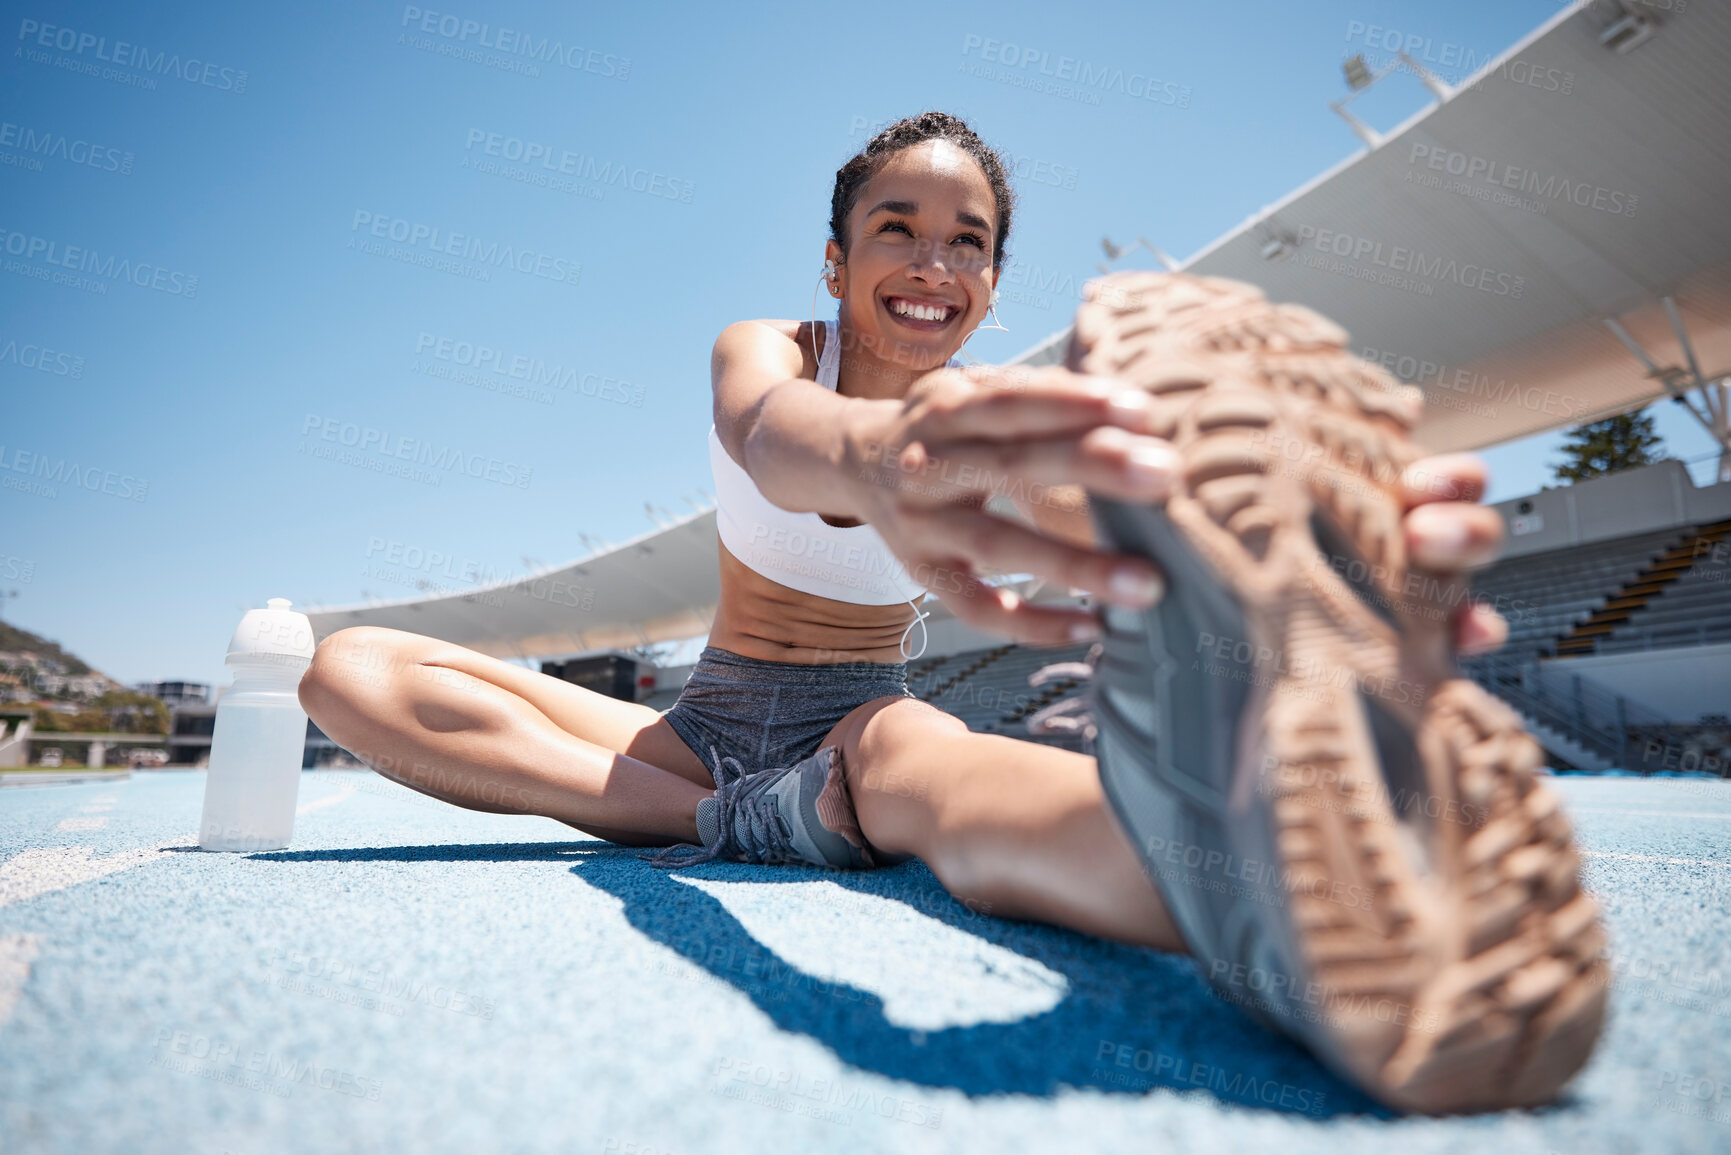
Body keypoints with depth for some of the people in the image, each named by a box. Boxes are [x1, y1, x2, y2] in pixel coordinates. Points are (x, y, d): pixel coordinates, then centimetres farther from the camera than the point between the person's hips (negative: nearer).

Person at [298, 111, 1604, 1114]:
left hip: (861, 720, -1)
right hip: (708, 723, 1)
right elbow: (771, 436, -39)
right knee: (349, 670, -18)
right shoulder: (762, 348, -11)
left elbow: (1110, 522, -33)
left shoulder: (999, 424, -8)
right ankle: (735, 819, -30)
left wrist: (1262, 549, -58)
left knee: (915, 757, -40)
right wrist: (872, 457, -65)